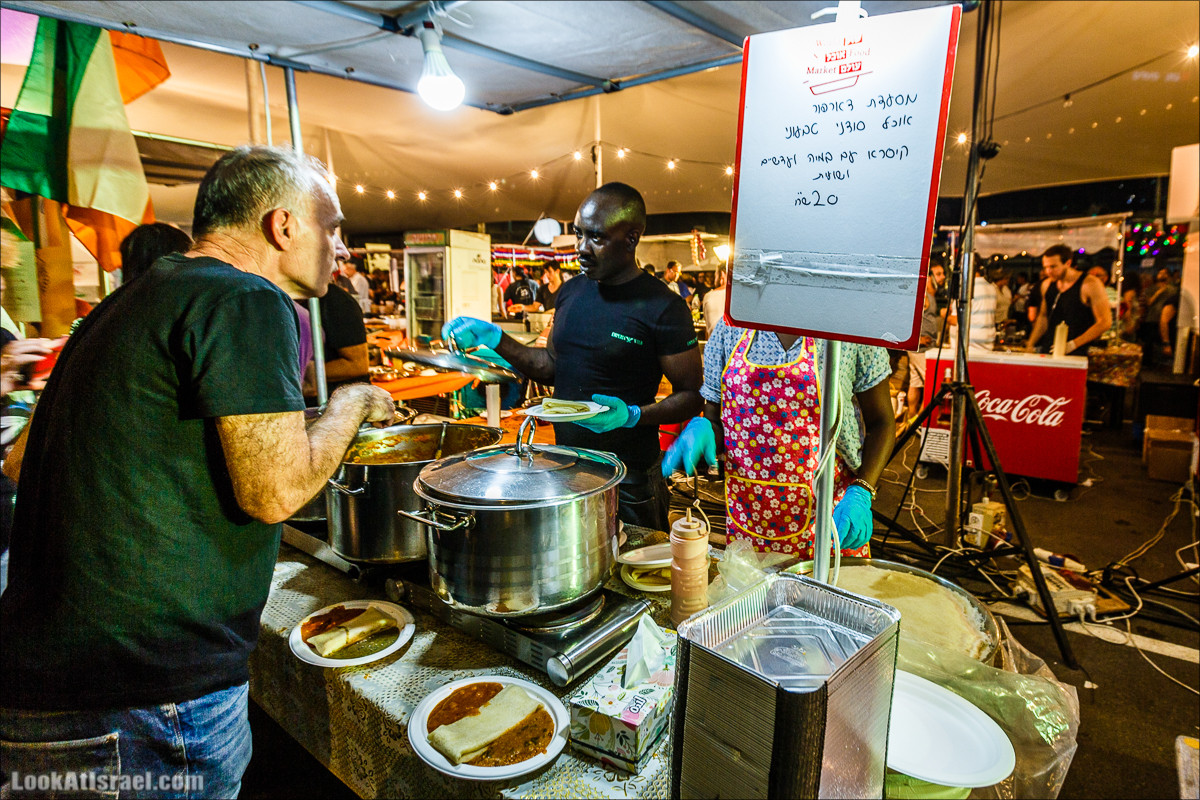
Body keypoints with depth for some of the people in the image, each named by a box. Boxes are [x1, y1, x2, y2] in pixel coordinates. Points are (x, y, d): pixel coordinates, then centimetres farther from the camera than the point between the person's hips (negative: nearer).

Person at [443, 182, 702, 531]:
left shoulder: (663, 308, -15)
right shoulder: (571, 292, 5)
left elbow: (692, 395, -11)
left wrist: (632, 415, -26)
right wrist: (493, 338, 5)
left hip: (628, 477, -6)